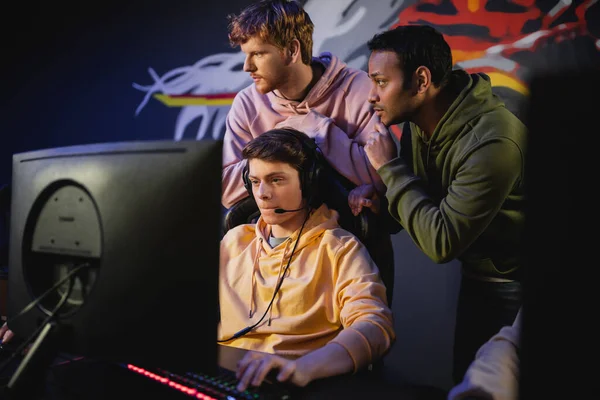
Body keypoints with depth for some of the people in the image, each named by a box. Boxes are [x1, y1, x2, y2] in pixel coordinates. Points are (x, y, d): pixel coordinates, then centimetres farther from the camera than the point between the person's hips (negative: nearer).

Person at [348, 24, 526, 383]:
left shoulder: (493, 141, -32)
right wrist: (377, 191, -16)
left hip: (512, 287, -7)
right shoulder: (418, 123, -7)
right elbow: (422, 197, 6)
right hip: (476, 278, 7)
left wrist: (390, 167, -27)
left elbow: (441, 243, -32)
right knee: (466, 379, 19)